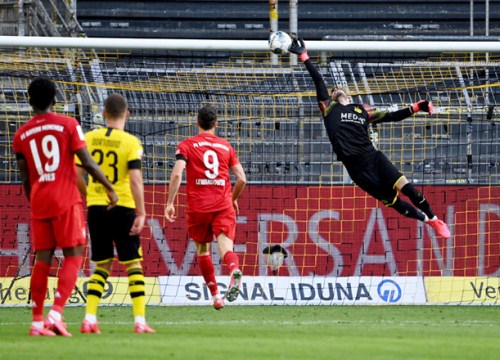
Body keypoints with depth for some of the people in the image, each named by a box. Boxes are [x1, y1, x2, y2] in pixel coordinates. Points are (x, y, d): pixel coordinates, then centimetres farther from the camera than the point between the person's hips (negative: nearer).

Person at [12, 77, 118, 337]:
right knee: (73, 257, 0)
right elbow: (87, 162, -6)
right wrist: (109, 188, 4)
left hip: (39, 204, 4)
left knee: (42, 260, 8)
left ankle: (37, 322, 5)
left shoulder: (21, 135, 8)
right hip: (66, 201, -4)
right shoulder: (68, 125, -2)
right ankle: (56, 314, -15)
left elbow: (25, 179, 13)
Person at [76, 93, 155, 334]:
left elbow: (78, 176, 5)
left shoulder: (89, 138, 2)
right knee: (133, 264, 6)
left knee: (102, 264, 14)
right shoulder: (131, 143, -8)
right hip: (122, 207, -3)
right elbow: (135, 180, -15)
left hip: (96, 207, 3)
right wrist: (141, 213, -11)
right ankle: (140, 321, -1)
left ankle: (89, 319, 3)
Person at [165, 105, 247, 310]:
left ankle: (216, 295, 20)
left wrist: (170, 203, -7)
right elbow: (241, 179, 9)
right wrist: (234, 199, 27)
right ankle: (234, 270, -46)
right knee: (225, 246, -12)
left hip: (198, 206, -1)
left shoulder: (186, 145, 5)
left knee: (202, 249, 17)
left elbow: (177, 174, -10)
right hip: (223, 205, 1)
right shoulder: (226, 146, 13)